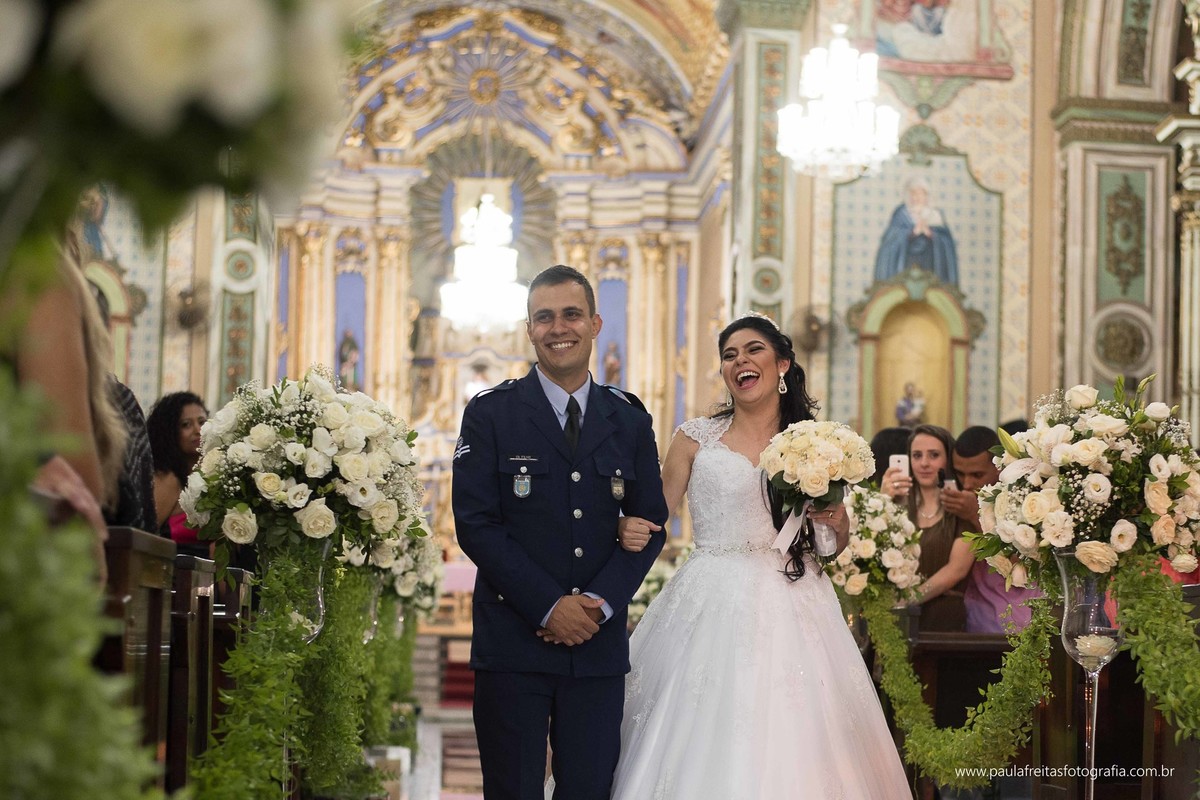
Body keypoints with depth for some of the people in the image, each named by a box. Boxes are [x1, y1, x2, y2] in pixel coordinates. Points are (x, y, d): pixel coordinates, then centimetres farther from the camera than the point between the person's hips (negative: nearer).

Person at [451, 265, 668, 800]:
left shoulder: (629, 421, 11)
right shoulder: (490, 414, 1)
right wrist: (548, 606, -12)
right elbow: (476, 524, -5)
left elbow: (648, 524, 9)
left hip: (599, 644, 2)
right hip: (512, 643, -2)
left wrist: (602, 602, -7)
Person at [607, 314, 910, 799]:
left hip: (793, 610, 1)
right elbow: (653, 520, 4)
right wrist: (630, 531, -17)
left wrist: (837, 524, -5)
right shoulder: (696, 438, 5)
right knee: (707, 751, -4)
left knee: (791, 750, -2)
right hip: (713, 608, -1)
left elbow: (837, 546, 17)